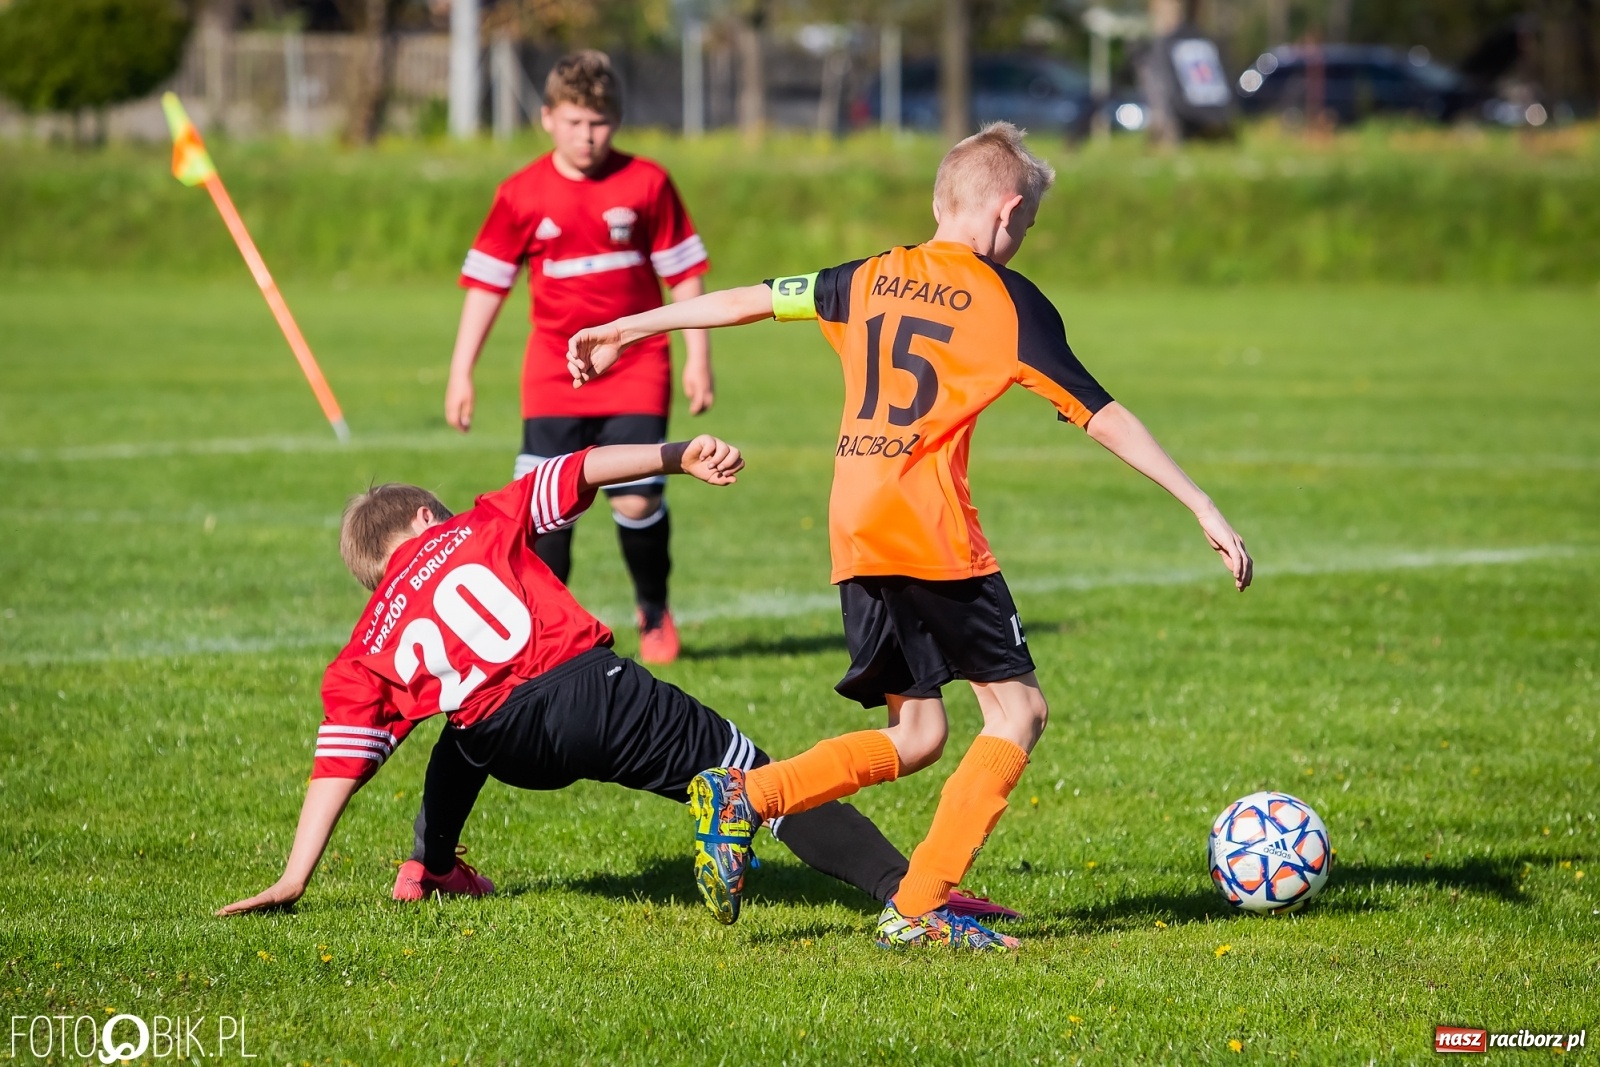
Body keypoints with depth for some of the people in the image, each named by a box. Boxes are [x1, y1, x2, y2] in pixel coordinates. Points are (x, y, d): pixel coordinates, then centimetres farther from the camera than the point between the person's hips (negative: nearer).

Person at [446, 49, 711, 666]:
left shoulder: (645, 184, -2)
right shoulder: (523, 195, -1)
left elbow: (683, 272, 5)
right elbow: (486, 283, 5)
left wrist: (697, 359, 3)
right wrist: (461, 373, 3)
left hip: (635, 369, -1)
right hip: (554, 377, 1)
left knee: (637, 501, -8)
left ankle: (655, 613, 17)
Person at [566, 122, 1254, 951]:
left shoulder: (873, 278, 14)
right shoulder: (1007, 300, 0)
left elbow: (749, 300, 19)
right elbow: (1101, 416, -1)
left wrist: (624, 331, 30)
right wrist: (1204, 510, 3)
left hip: (854, 538, 7)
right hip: (932, 532, -6)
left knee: (916, 733, 15)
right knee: (1016, 709, 3)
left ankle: (743, 796, -3)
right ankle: (919, 907, -6)